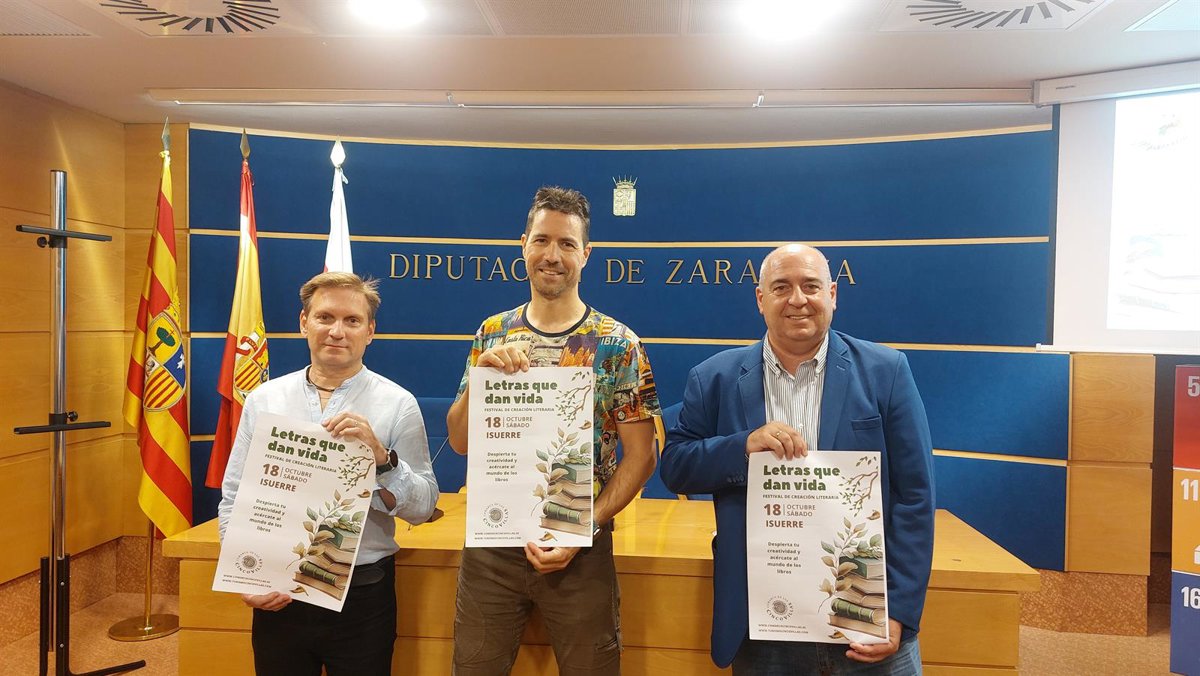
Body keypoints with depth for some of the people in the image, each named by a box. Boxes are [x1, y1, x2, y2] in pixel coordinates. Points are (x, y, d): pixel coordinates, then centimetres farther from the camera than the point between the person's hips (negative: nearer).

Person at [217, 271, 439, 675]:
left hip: (362, 596, -2)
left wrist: (380, 457, -23)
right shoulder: (264, 399, 3)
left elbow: (423, 508, -8)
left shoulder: (398, 404, -6)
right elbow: (233, 498, 5)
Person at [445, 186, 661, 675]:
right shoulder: (492, 335, 2)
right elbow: (458, 441, 2)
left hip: (580, 551, -2)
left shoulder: (618, 345, -7)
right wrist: (481, 374, -15)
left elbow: (640, 455, -6)